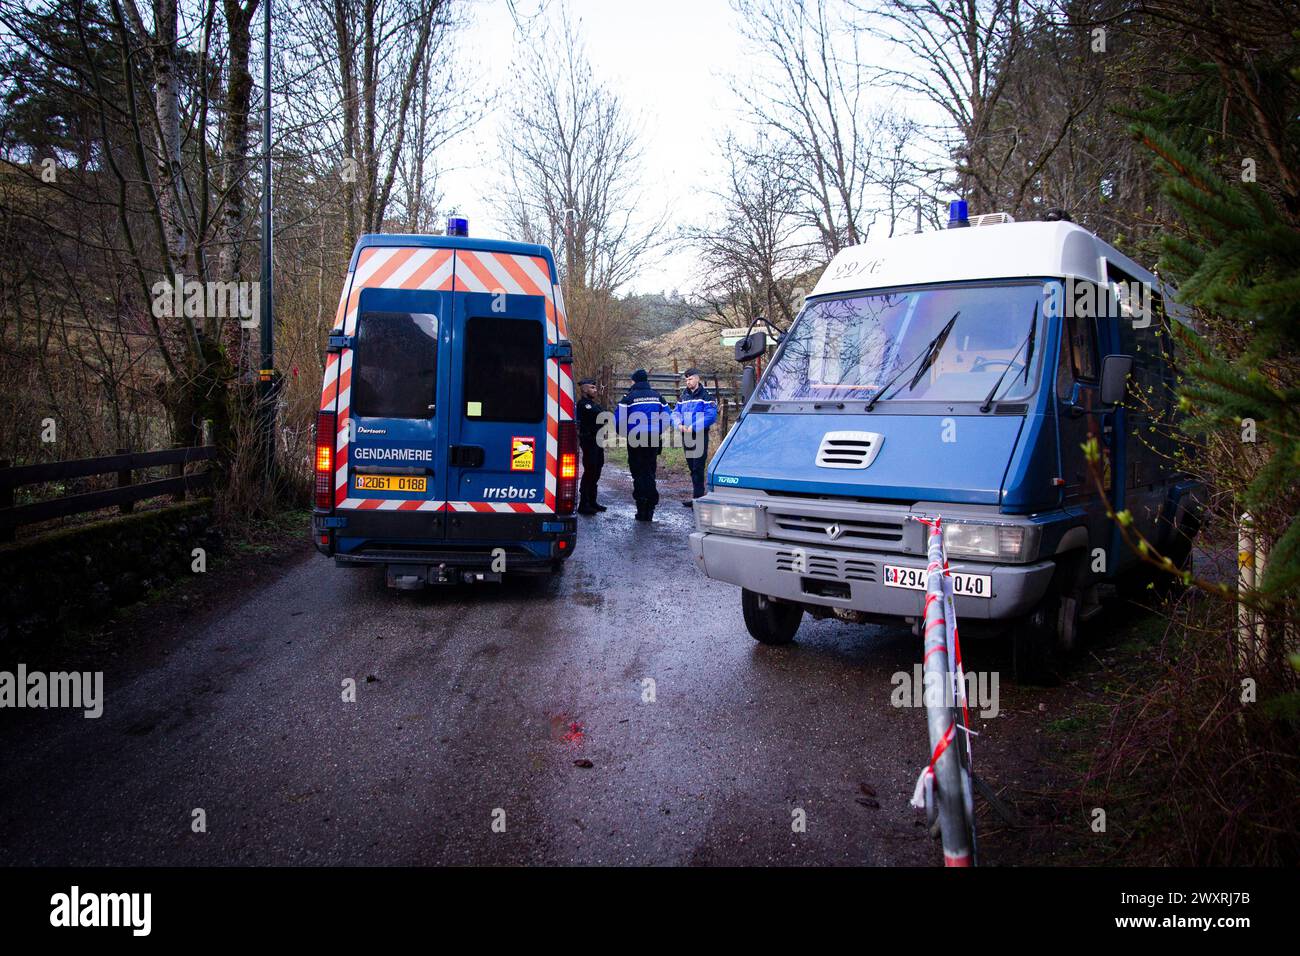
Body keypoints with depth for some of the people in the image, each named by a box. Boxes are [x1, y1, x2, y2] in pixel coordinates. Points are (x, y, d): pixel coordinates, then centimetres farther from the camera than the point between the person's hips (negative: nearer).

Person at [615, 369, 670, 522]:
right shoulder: (657, 397, 6)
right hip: (653, 441, 4)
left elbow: (618, 419, -9)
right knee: (650, 473, 12)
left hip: (636, 441, -3)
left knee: (639, 474, 3)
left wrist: (625, 433, 9)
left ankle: (642, 511, 0)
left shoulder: (629, 397, -7)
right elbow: (666, 418, 8)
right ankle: (650, 511, 9)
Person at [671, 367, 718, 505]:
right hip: (686, 437, 7)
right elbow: (676, 412, 14)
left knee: (698, 468, -11)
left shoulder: (706, 396, -6)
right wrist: (679, 424, -7)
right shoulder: (684, 396, 15)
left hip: (700, 437, -7)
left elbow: (711, 416, -15)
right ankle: (697, 496, 20)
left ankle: (698, 498, -12)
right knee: (691, 467, 12)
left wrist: (693, 427, -19)